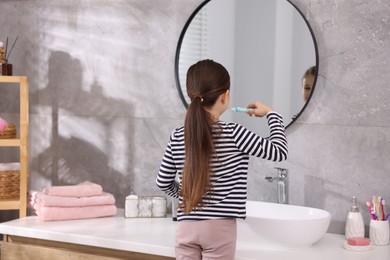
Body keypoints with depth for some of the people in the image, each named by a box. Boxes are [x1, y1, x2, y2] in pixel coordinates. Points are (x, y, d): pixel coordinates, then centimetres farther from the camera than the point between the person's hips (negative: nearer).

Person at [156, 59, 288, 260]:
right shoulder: (233, 133, -11)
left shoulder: (178, 137, 2)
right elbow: (278, 152, -4)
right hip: (219, 227, -4)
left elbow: (163, 182, 10)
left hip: (186, 226, 4)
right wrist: (271, 114, 9)